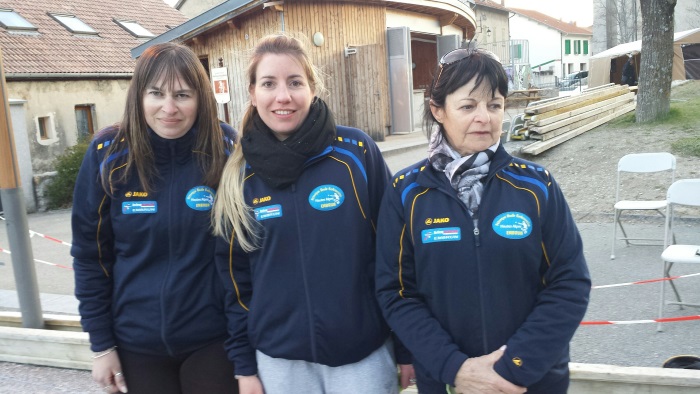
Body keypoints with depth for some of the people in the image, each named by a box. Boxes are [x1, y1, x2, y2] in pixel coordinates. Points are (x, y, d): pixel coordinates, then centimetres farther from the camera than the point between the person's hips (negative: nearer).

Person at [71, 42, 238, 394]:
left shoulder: (227, 151, -10)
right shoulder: (108, 154, -9)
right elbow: (90, 255, -2)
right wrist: (101, 344, -1)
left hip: (212, 338, -1)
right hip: (137, 343, 2)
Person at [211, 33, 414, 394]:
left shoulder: (357, 152, -9)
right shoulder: (240, 174, -2)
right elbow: (235, 276, 5)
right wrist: (244, 364, 6)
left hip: (364, 354, -2)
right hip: (279, 360, 2)